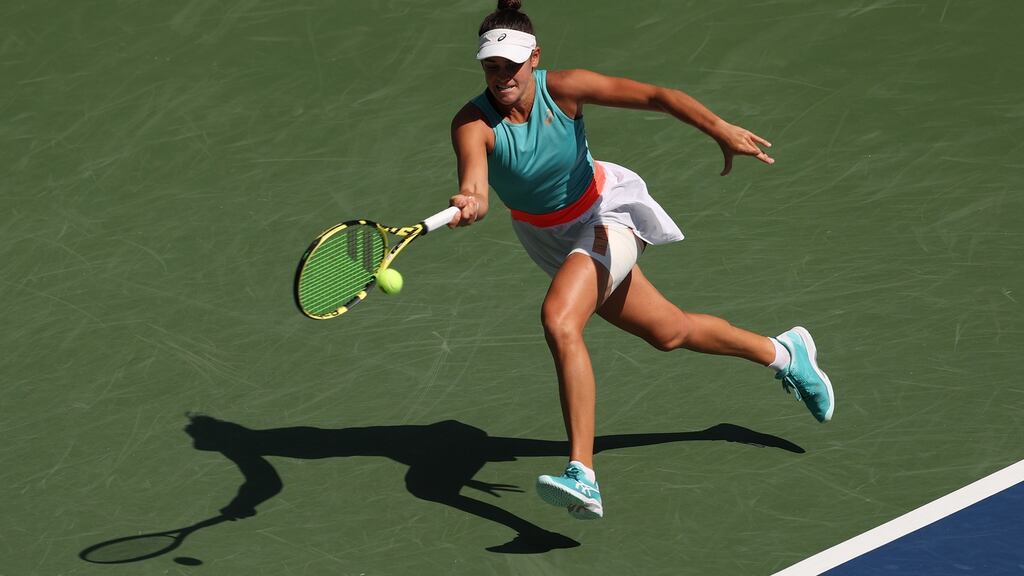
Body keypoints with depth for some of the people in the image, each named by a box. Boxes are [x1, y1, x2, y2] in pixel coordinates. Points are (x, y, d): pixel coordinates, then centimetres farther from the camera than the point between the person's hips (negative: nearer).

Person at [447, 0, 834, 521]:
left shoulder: (563, 89, -25)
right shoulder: (473, 123, -23)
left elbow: (656, 96, -23)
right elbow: (473, 181, -41)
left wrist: (722, 131, -36)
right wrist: (469, 204, -66)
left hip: (604, 215, -4)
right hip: (549, 238, 4)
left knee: (559, 320, -31)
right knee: (669, 332, 18)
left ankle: (583, 478, -34)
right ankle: (784, 353, 45)